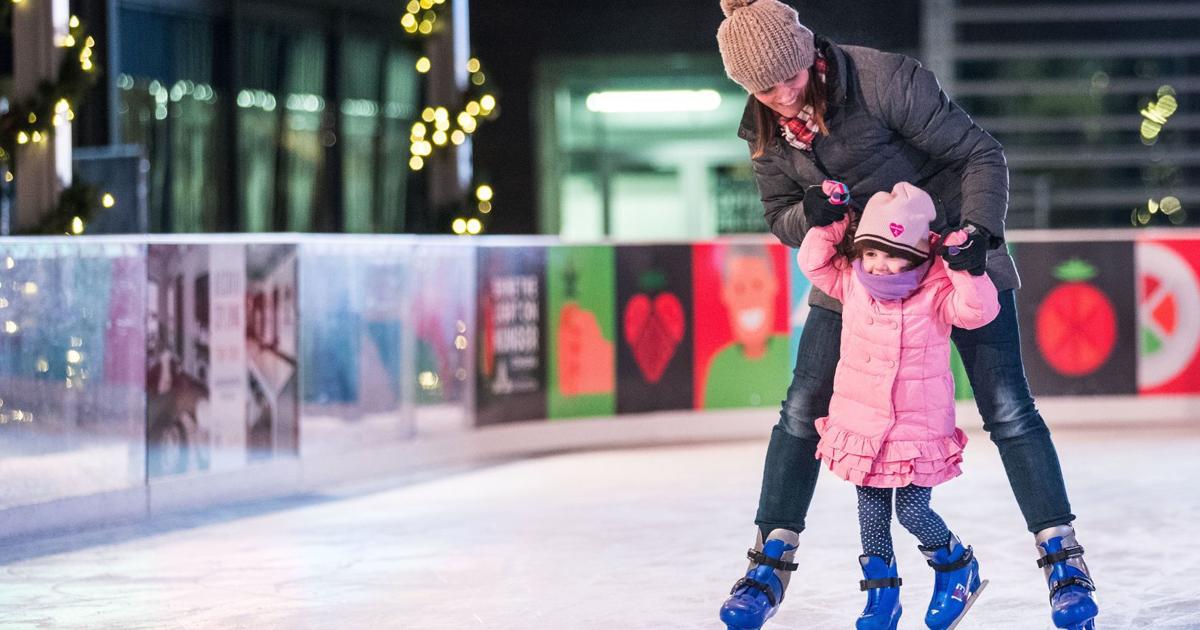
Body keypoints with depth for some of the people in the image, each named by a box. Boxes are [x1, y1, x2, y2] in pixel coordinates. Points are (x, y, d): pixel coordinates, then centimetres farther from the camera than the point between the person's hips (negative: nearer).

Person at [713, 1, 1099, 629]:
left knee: (1006, 407, -6)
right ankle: (771, 563, 11)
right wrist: (809, 213, -23)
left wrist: (978, 231, -35)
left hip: (956, 258, -4)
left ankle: (1063, 559, 2)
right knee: (803, 411, 0)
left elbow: (981, 155, -21)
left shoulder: (885, 80, -27)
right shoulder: (766, 128, -10)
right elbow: (779, 218, 0)